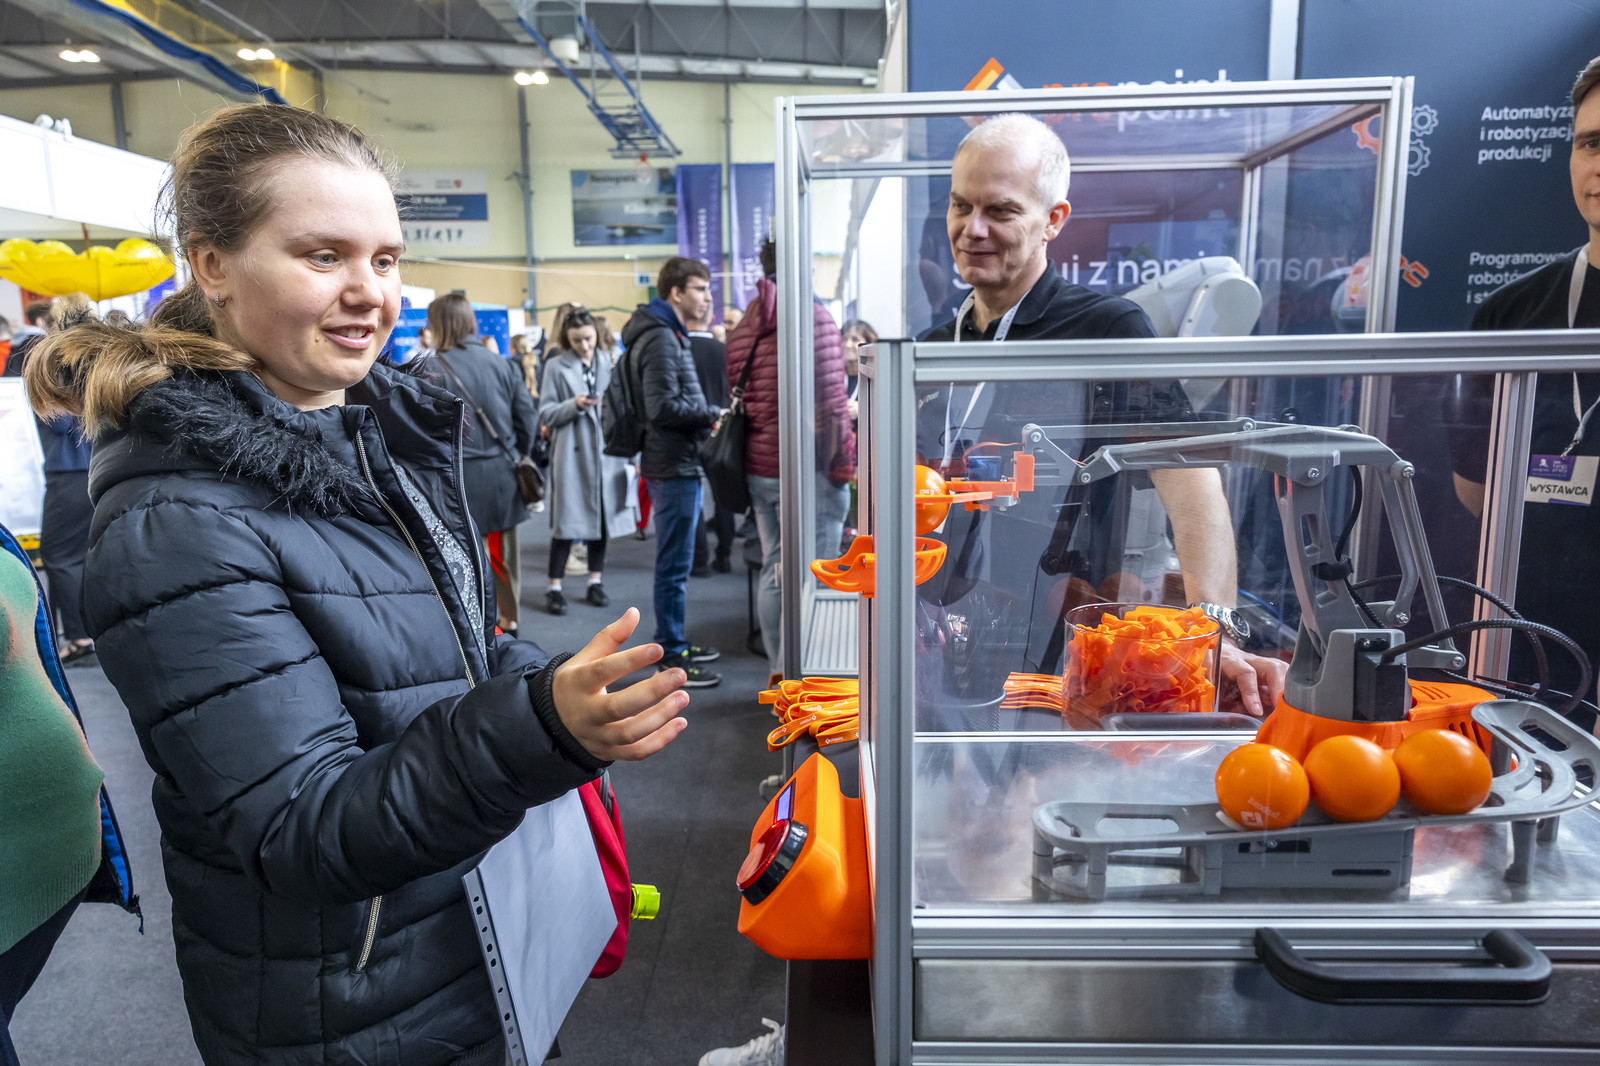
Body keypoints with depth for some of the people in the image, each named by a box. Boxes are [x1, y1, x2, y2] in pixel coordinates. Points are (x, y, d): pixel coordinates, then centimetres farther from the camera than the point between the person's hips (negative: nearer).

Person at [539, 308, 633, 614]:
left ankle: (596, 582, 21)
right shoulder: (556, 367, -1)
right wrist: (575, 405, -17)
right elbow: (546, 414, -3)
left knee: (601, 517, 9)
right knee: (566, 521, -2)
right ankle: (555, 587, 6)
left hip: (605, 452, 4)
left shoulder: (608, 365, 7)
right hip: (571, 453, -3)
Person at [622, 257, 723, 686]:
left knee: (675, 562, 17)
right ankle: (672, 657, 5)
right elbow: (664, 407, -22)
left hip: (678, 463, 11)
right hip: (674, 466, -11)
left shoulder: (669, 335, 19)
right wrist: (714, 414, -14)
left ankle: (673, 642, 28)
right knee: (674, 565, -4)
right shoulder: (660, 338, -15)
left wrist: (707, 416, 9)